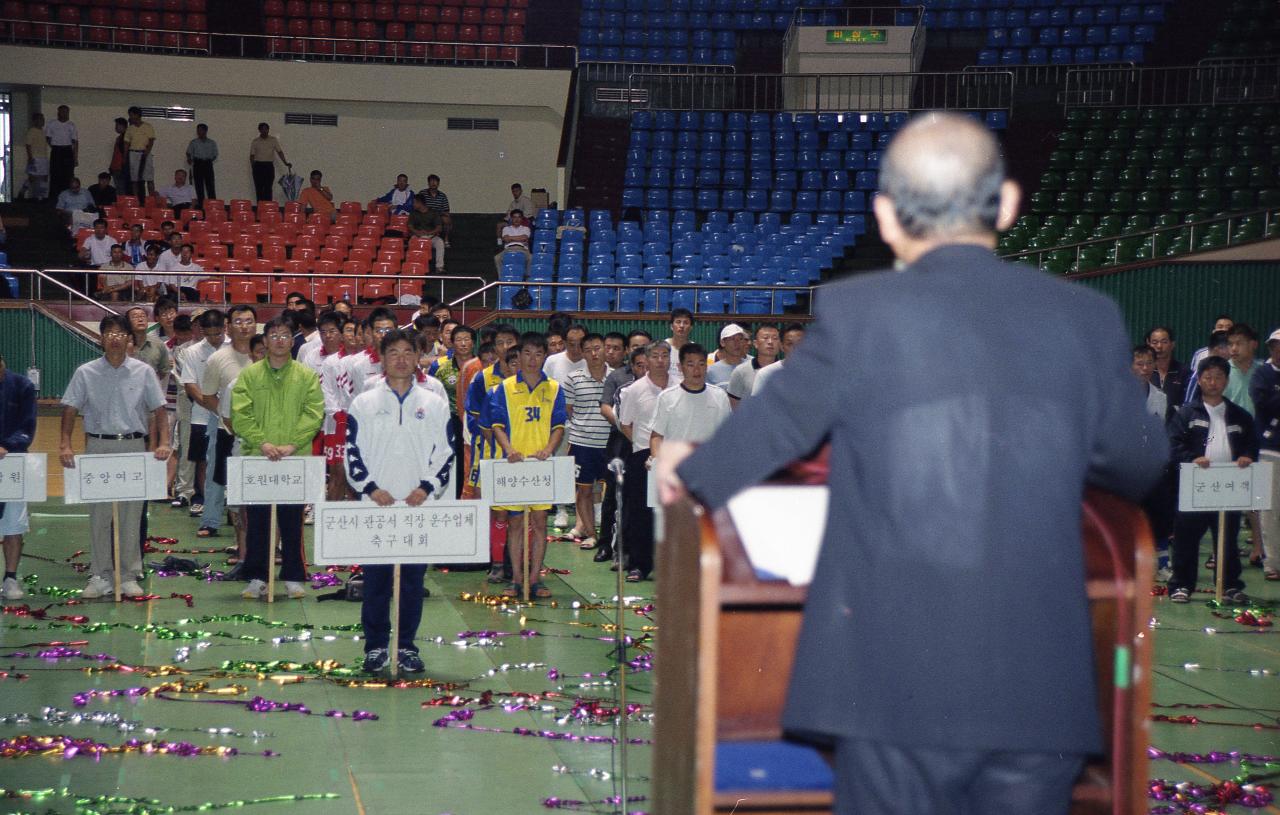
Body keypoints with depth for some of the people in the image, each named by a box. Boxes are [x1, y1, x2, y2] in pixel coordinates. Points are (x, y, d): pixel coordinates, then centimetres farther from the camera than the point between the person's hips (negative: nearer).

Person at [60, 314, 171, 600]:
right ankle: (100, 577, 9)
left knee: (131, 514, 3)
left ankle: (129, 576, 11)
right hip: (98, 446, 0)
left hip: (133, 446, 0)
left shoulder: (143, 372, 2)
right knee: (98, 514, 2)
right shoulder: (86, 373, 2)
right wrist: (65, 444, -11)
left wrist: (163, 443, -10)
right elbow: (70, 410, 1)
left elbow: (158, 410, 3)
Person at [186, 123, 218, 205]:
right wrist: (189, 158, -12)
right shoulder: (193, 142, 12)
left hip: (208, 165, 0)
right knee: (199, 186, -3)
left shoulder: (212, 143, 13)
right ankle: (200, 206, -2)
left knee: (210, 186, -6)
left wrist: (210, 160, -2)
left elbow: (215, 155, 13)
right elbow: (189, 152, 6)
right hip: (197, 164, 0)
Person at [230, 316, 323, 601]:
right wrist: (262, 443, -14)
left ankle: (293, 578, 10)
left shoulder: (306, 376, 5)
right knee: (256, 521, 4)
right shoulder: (249, 375, 6)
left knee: (292, 521, 3)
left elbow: (313, 414, -2)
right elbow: (240, 414, -2)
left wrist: (292, 444, -14)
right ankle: (256, 577, 11)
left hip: (295, 460, 0)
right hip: (256, 459, 0)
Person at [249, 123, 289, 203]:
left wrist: (286, 163, -12)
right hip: (258, 166, 0)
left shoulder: (273, 140, 4)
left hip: (269, 166, 0)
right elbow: (252, 155, 6)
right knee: (259, 188, 0)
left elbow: (279, 152, -1)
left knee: (268, 188, -4)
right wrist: (253, 167, -3)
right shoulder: (255, 142, 5)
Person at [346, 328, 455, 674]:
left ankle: (407, 646, 13)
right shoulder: (364, 403, 5)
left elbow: (446, 452, 6)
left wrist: (427, 487, -8)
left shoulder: (434, 404, 7)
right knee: (375, 577, 1)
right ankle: (375, 646, 10)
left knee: (414, 577, 4)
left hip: (418, 506, 1)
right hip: (375, 504, -1)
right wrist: (370, 487, -10)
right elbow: (352, 451, 3)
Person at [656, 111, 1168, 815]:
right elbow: (1138, 466, 13)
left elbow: (774, 423, 7)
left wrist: (691, 469, 28)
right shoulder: (1086, 319, 1)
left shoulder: (855, 313, -7)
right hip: (1041, 693, 3)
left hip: (897, 686, -2)